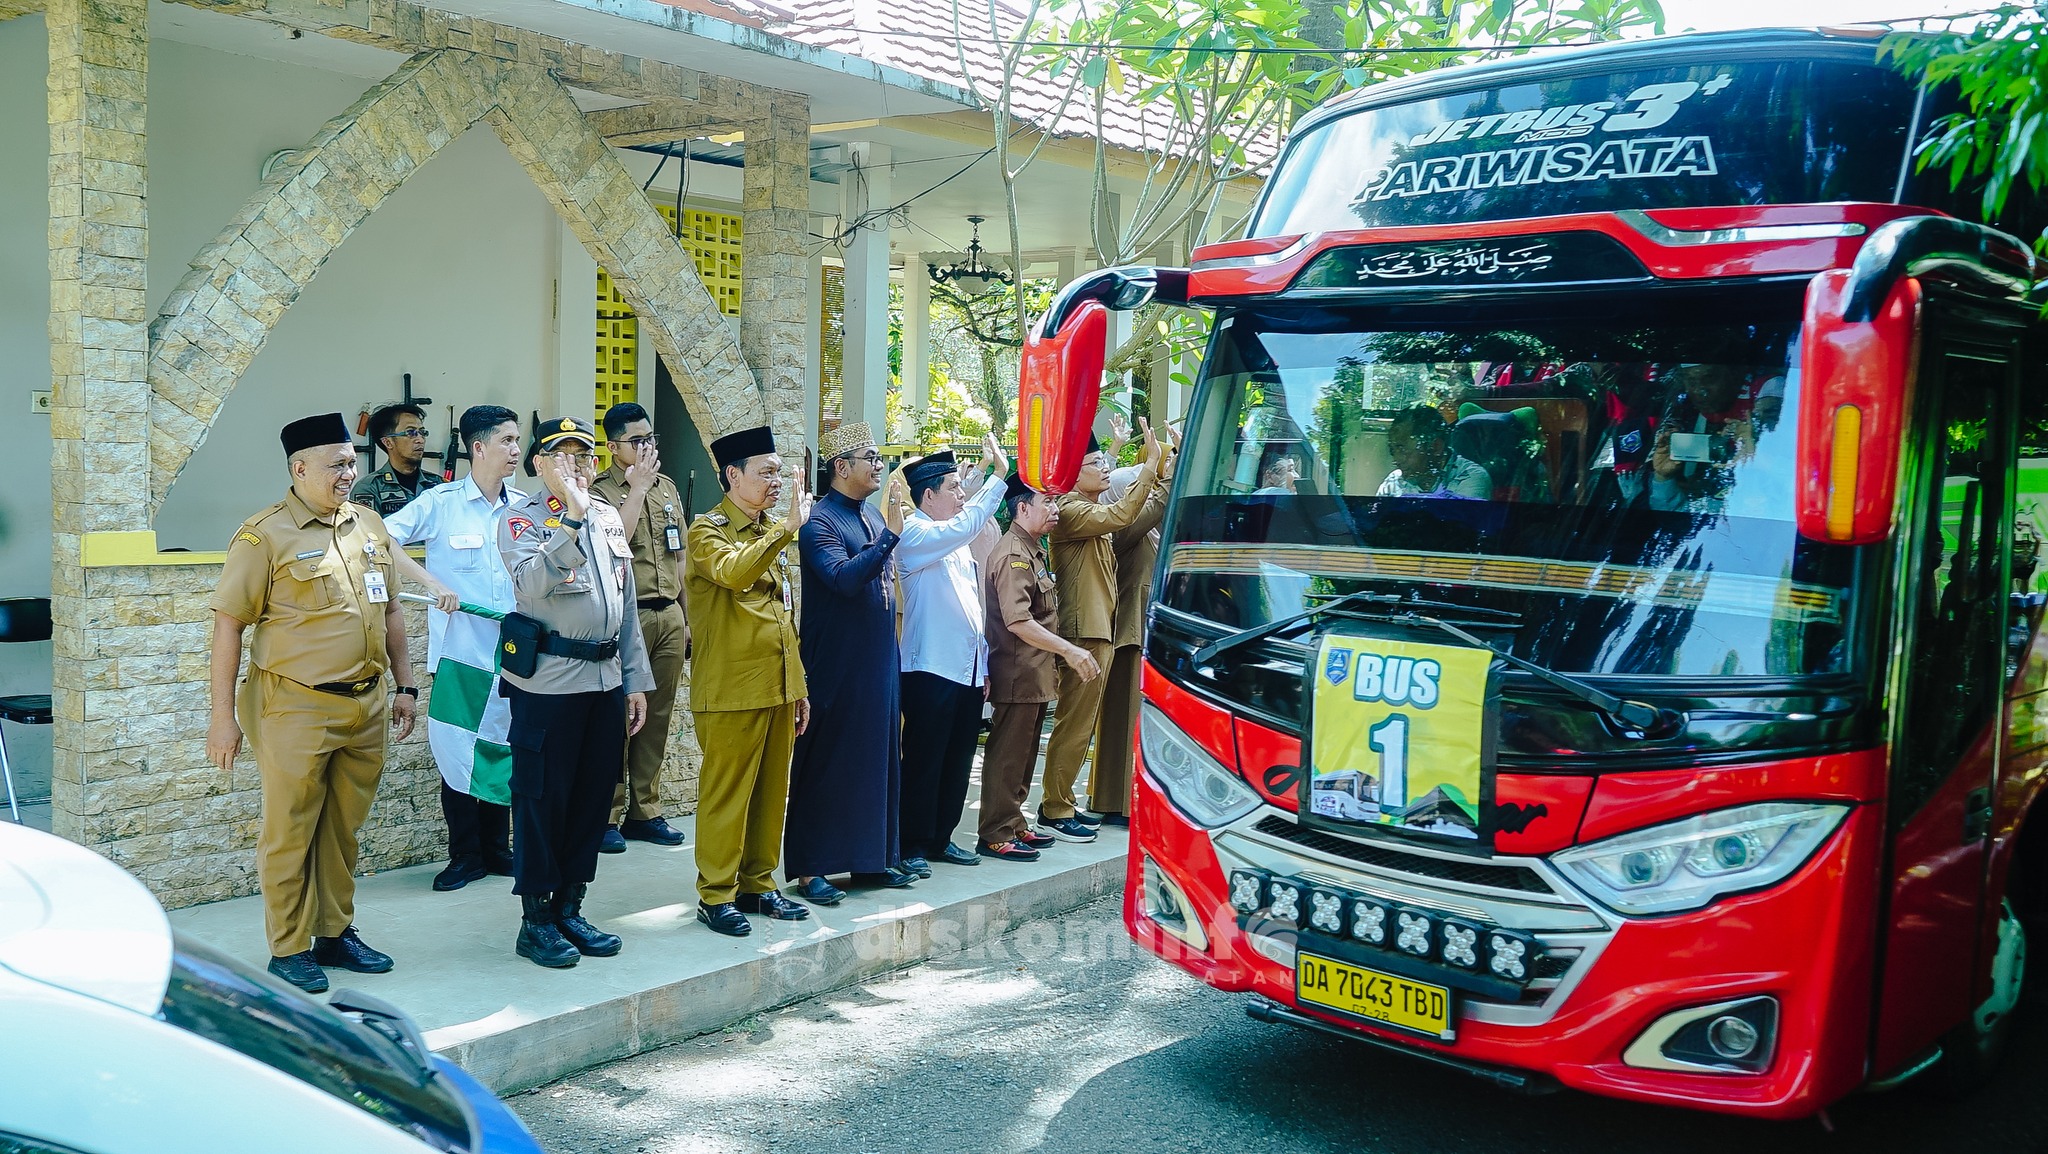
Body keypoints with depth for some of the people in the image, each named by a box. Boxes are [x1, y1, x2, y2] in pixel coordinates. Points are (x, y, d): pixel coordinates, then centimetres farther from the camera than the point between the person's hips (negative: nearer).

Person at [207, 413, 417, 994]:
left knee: (343, 829, 15)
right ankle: (289, 949, 16)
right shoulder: (265, 536, -8)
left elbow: (390, 612, 17)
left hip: (366, 707, 5)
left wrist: (404, 687, 15)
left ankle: (336, 933, 27)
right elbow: (228, 625, -8)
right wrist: (224, 715, -10)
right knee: (290, 833, 4)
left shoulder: (370, 527, 10)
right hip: (297, 708, -5)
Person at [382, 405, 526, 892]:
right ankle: (465, 856, 16)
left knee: (503, 752, 11)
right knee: (457, 752, 2)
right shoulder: (440, 503, -4)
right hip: (460, 651, -3)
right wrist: (427, 580, -16)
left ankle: (496, 849, 25)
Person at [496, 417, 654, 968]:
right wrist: (572, 516, -30)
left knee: (593, 797, 11)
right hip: (547, 681, -6)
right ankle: (535, 922, 12)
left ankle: (569, 909, 23)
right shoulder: (520, 519, -5)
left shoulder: (609, 518, 14)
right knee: (542, 799, 1)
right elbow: (531, 583, -26)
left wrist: (635, 679, 16)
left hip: (606, 679, 6)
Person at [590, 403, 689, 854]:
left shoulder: (668, 488, 15)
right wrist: (637, 487, -17)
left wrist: (686, 618, 18)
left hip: (670, 616, 6)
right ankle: (607, 814, 5)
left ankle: (644, 811, 18)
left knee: (658, 716, 9)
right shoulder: (600, 491, -4)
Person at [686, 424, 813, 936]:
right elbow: (734, 570, -29)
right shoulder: (708, 530, -5)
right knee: (726, 792, -2)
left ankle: (758, 885, 21)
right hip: (731, 691, -7)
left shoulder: (770, 534, 18)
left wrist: (799, 686, 17)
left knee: (771, 792, 11)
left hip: (778, 687, 7)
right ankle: (715, 895, 7)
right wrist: (787, 527, -29)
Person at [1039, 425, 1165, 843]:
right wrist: (1150, 464, -27)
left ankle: (1064, 803, 22)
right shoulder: (1071, 512, -13)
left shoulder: (1094, 513, 21)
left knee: (1084, 723, 14)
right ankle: (1053, 812, -2)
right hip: (1083, 632, -10)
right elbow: (1122, 516, -28)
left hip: (1099, 630, 10)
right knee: (1074, 725, -7)